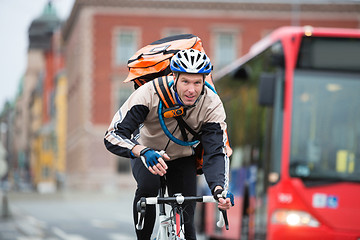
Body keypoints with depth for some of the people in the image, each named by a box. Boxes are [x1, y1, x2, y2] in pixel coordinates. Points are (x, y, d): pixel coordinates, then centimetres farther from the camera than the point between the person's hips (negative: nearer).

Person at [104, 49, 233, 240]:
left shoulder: (212, 106, -27)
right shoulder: (150, 93, -34)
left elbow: (216, 153, -32)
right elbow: (112, 136, -38)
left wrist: (219, 188, -53)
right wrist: (143, 151, -58)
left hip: (182, 158, 2)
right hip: (145, 155, -2)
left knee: (185, 220, -11)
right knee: (148, 187, -34)